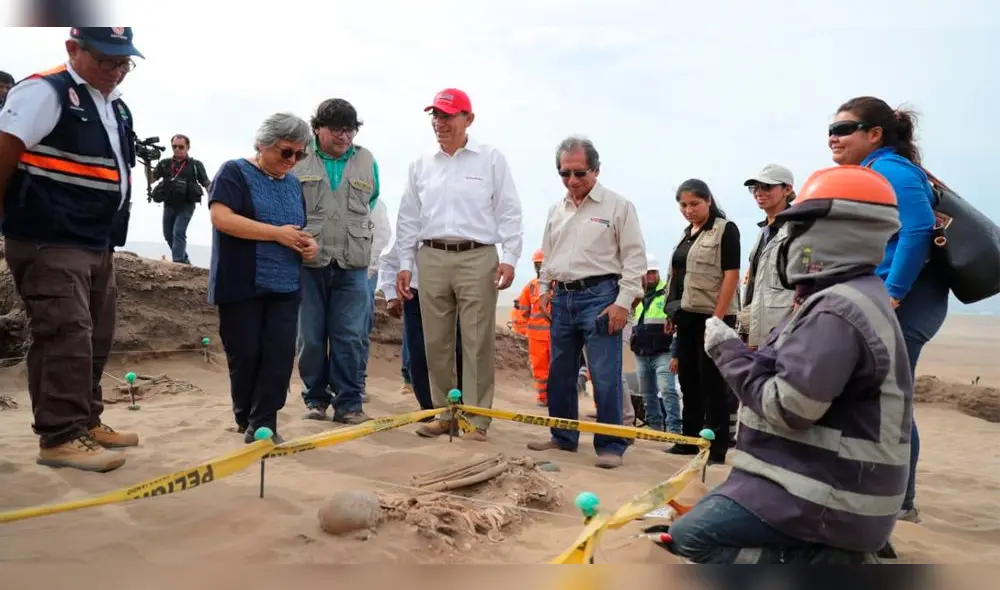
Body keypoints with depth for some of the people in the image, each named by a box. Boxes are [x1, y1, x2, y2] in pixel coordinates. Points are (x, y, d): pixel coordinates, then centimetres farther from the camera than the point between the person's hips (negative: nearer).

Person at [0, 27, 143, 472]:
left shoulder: (115, 105, 16)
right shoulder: (44, 92, -10)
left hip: (98, 244, 9)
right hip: (49, 242, -9)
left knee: (94, 338, 14)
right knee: (66, 336, -11)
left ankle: (86, 422, 26)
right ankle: (60, 437, -4)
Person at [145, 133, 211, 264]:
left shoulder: (196, 165, -1)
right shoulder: (164, 163, 7)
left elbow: (207, 185, -1)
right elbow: (150, 180, 4)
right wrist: (147, 164, -11)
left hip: (186, 206, -5)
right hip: (169, 206, 5)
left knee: (178, 233, -17)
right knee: (168, 235, 11)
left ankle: (178, 263, -18)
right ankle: (183, 260, 28)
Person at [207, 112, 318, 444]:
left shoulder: (293, 183, 15)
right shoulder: (235, 172, -4)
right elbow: (221, 217, -19)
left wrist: (309, 244, 0)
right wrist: (277, 233, -19)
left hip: (284, 287, 5)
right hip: (241, 286, -5)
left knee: (280, 355, -3)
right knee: (245, 355, 3)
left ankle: (263, 424, 5)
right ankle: (245, 418, 26)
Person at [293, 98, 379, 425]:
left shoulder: (367, 161, 10)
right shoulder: (298, 159, 5)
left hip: (352, 266, 1)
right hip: (308, 263, -1)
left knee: (350, 337, -2)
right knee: (311, 337, 5)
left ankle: (348, 404, 6)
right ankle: (315, 399, 19)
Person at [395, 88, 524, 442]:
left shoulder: (492, 159, 4)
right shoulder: (421, 165, 14)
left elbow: (509, 213, 0)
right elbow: (408, 218, 15)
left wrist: (509, 258, -9)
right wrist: (405, 264, 9)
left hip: (477, 258, -3)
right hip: (432, 258, 4)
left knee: (477, 343, -3)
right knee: (436, 342, 7)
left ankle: (476, 418, 5)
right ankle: (444, 413, 19)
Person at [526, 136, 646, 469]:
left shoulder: (618, 206, -4)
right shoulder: (556, 210, 14)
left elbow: (634, 258, -7)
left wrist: (623, 302, -13)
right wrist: (544, 289, 14)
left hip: (600, 296, -6)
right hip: (563, 298, 6)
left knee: (605, 376, -7)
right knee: (559, 373, 12)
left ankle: (611, 445, 4)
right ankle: (563, 437, 25)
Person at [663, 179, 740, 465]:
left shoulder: (725, 229, -6)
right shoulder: (687, 233, 15)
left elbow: (731, 275, -13)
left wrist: (718, 316, -19)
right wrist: (672, 312, 14)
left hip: (712, 316, -7)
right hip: (687, 315, 8)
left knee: (712, 382, -3)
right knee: (688, 380, 12)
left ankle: (717, 448, 3)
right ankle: (690, 439, 23)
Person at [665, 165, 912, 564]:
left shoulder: (837, 311, -22)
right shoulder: (847, 299, 11)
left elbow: (786, 408, -24)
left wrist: (728, 350, -13)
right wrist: (739, 351, 2)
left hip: (824, 496, -10)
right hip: (826, 482, 10)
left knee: (688, 535, -7)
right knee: (707, 513, 20)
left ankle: (826, 562, -6)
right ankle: (833, 552, 10)